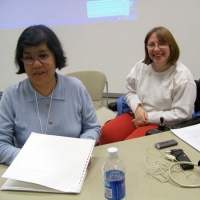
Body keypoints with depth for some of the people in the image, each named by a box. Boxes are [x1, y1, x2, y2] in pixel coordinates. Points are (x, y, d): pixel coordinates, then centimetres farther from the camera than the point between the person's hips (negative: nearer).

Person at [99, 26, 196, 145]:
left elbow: (181, 114, -14)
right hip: (138, 117, 5)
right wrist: (137, 107, -10)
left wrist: (149, 117, -15)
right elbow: (131, 92, 12)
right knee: (106, 133, -16)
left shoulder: (183, 77, -13)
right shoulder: (141, 66, 3)